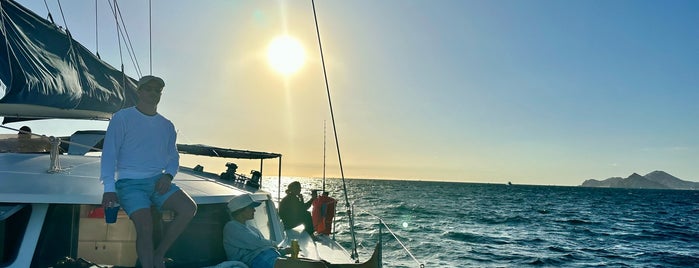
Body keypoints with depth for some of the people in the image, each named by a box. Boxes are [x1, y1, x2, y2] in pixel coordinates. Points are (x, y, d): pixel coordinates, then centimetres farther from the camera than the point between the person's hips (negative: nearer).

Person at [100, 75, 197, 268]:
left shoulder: (166, 125, 16)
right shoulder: (122, 118, 1)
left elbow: (173, 156, 21)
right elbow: (109, 154, -4)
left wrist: (168, 175, -2)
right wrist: (109, 188, -15)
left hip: (157, 180, 5)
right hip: (129, 182, -4)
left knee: (189, 208, -19)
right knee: (145, 226, -27)